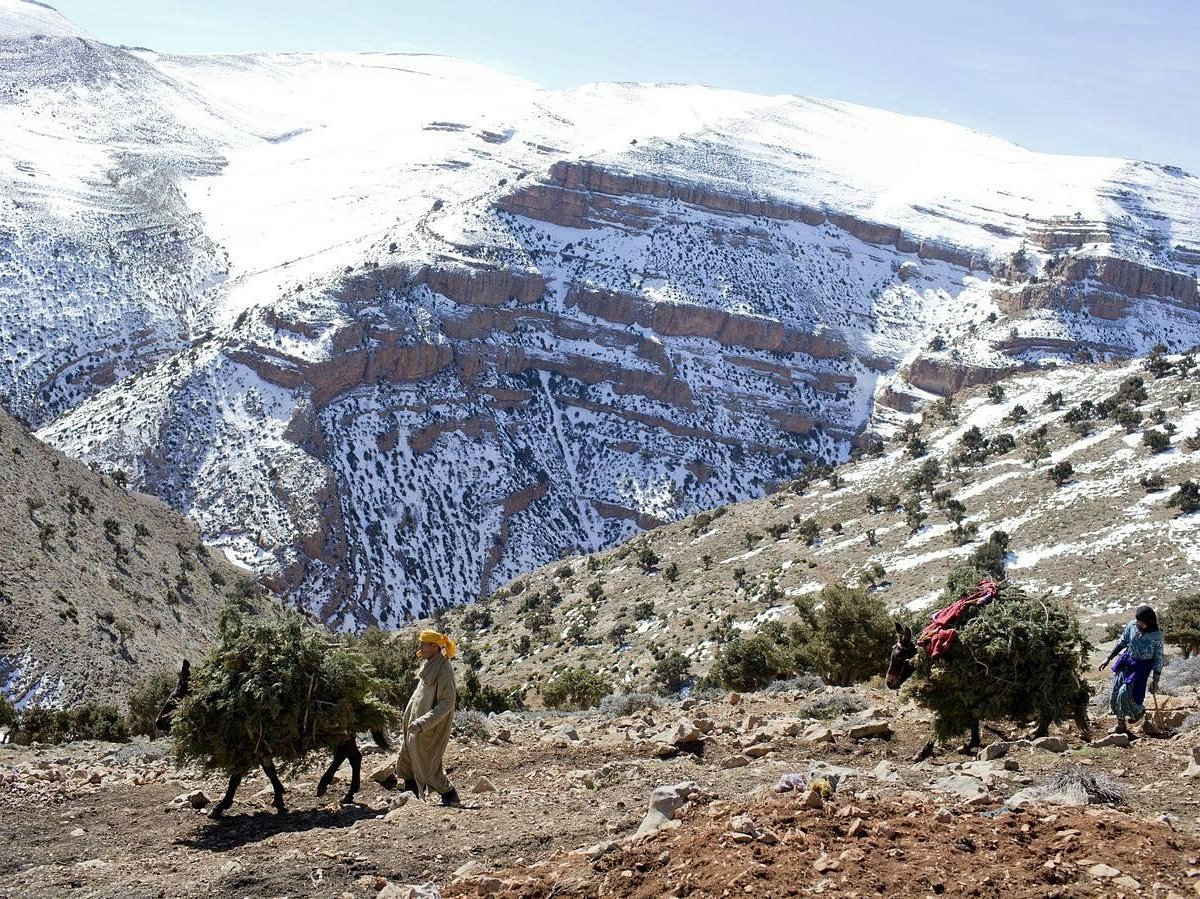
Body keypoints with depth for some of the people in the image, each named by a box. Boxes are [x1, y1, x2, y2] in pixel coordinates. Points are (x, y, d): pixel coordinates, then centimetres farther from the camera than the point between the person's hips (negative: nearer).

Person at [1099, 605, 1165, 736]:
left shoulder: (1156, 635, -17)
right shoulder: (1131, 626, -8)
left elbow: (1158, 657, -7)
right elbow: (1122, 642, 7)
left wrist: (1155, 680, -5)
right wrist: (1108, 659, 9)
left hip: (1141, 667, -4)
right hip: (1126, 661, 4)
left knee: (1126, 693, -13)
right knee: (1117, 693, 4)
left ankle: (1140, 710, 21)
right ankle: (1121, 725, 21)